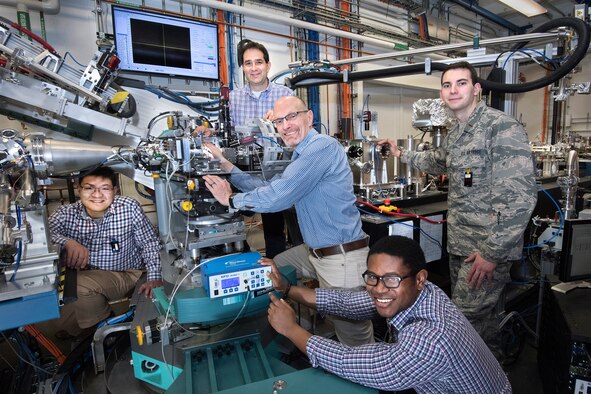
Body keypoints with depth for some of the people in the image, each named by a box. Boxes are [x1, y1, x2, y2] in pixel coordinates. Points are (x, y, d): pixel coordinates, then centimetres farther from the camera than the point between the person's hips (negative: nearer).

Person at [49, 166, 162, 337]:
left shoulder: (129, 207, -12)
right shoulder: (67, 213, -7)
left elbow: (149, 242, -6)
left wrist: (154, 278, -14)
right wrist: (68, 242, -40)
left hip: (130, 273, -3)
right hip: (87, 276, 3)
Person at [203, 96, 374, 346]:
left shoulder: (322, 147, -20)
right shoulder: (301, 156, 15)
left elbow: (278, 196, -24)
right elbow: (269, 187, 16)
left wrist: (231, 199, -9)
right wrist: (225, 165, 10)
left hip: (342, 258, -10)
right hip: (316, 251, 10)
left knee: (353, 338, 2)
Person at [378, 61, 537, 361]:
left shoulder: (502, 128, -16)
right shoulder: (455, 133, 11)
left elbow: (521, 196, -22)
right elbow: (439, 160, 35)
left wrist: (492, 253, -21)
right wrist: (401, 154, 30)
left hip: (488, 248, -8)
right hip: (460, 245, 8)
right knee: (483, 318, 19)